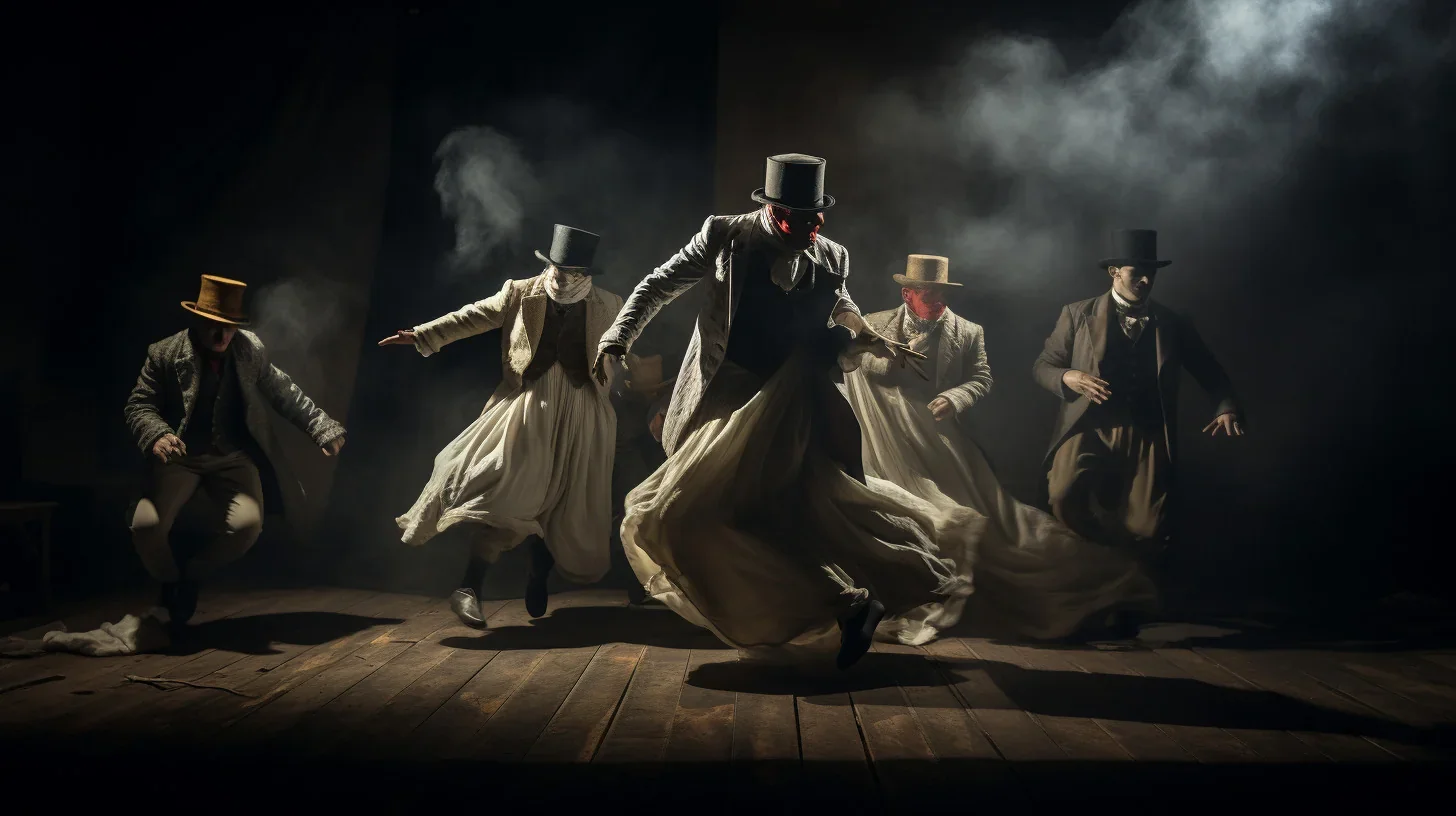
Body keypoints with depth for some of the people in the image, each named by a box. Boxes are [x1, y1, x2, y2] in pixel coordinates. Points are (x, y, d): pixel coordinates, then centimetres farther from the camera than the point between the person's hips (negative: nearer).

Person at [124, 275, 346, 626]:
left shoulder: (250, 350, -1)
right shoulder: (165, 354, -8)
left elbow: (285, 394, 9)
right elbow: (139, 405, -5)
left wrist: (322, 428, 4)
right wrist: (157, 436, -27)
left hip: (234, 456, 2)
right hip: (182, 456, -1)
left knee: (247, 525, -23)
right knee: (147, 527, -23)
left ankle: (193, 574, 9)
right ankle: (169, 581, 13)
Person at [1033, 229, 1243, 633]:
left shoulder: (1172, 324, 13)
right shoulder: (1077, 315, 9)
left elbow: (1212, 375, 16)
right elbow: (1042, 365, 10)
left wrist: (1227, 408, -4)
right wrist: (1068, 378, -13)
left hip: (1147, 438, 2)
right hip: (1090, 430, -1)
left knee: (1145, 531, -7)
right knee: (1064, 495, -27)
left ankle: (1130, 611, 16)